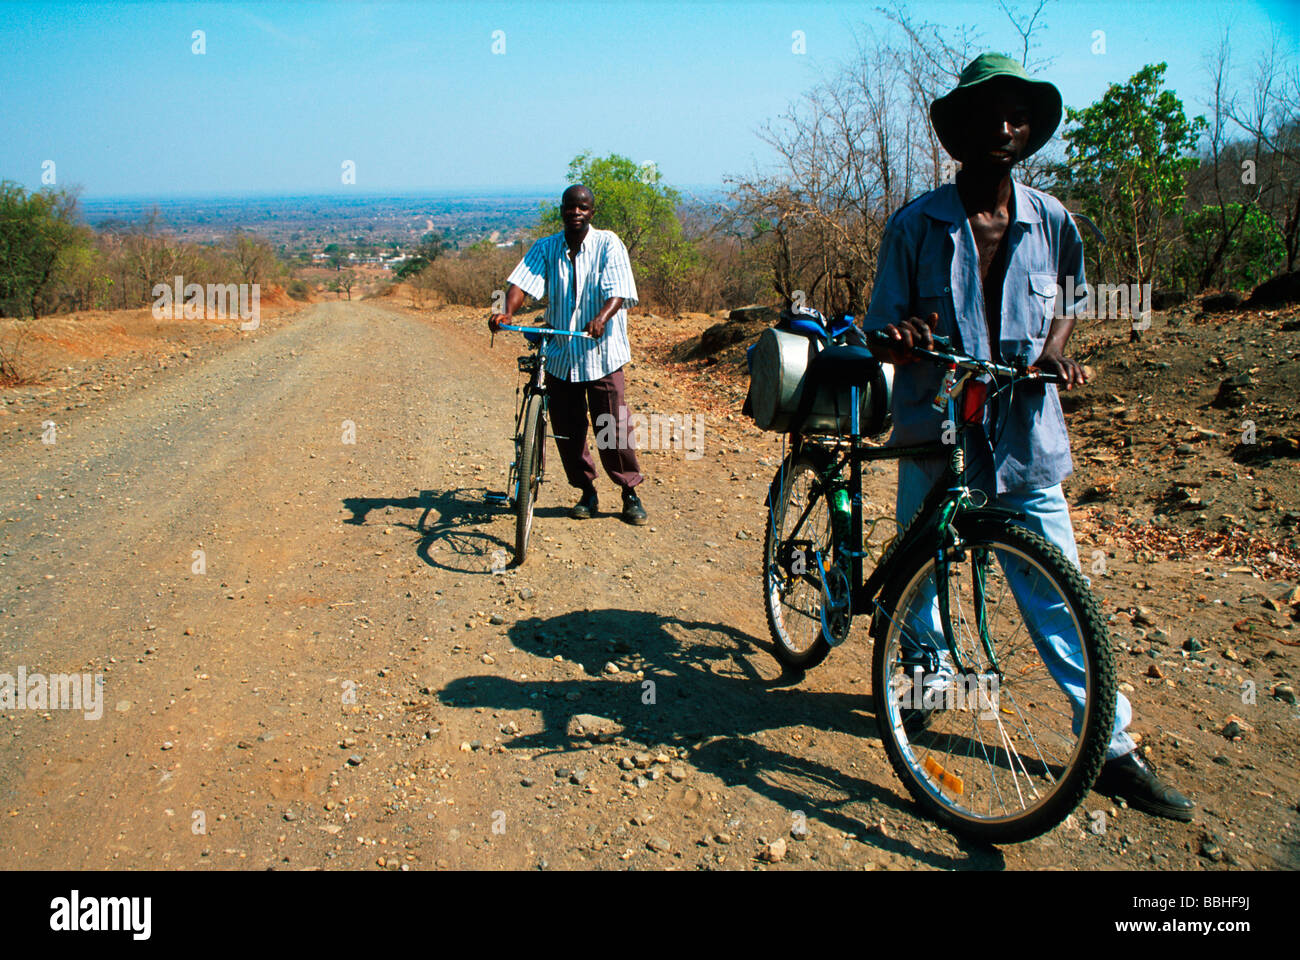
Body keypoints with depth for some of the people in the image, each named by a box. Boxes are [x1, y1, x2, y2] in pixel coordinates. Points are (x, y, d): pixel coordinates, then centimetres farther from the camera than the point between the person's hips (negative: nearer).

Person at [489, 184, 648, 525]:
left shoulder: (608, 244, -3)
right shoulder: (545, 248, 6)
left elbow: (617, 291, -15)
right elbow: (522, 281, -9)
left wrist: (601, 318, -36)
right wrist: (507, 312, -29)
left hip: (601, 352, -3)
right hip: (560, 353, 3)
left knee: (613, 426, -1)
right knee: (567, 429, 8)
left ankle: (630, 492, 16)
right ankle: (587, 492, 25)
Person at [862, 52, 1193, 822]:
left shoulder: (1052, 222, 2)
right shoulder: (915, 225, -5)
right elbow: (881, 333, -2)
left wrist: (1054, 352, -3)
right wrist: (903, 339, -26)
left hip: (1025, 438, 1)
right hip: (934, 434, -1)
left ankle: (1115, 746, 13)